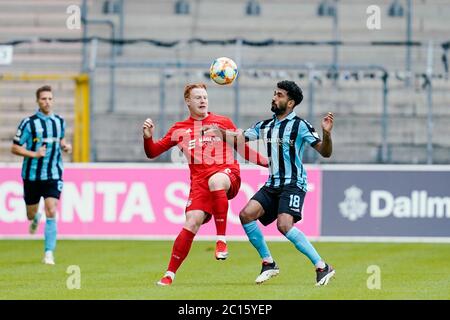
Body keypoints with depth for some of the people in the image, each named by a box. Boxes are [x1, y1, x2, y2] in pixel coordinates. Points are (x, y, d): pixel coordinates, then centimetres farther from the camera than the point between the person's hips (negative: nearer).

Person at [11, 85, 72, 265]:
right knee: (31, 213, 12)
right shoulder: (29, 123, -8)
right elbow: (15, 148, -6)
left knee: (51, 213, -14)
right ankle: (35, 218, 51)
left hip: (53, 176, 1)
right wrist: (34, 154, -20)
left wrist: (65, 146, 3)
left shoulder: (59, 121, 5)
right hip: (32, 175, -1)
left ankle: (49, 253, -11)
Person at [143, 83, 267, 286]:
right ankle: (170, 274, -8)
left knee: (215, 181, -40)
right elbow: (153, 153, 18)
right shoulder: (179, 130, 17)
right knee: (192, 223, -19)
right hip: (199, 181, 2)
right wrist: (148, 137, -3)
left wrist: (267, 162, 12)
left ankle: (221, 240, -34)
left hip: (227, 173, -2)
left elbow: (243, 150, 22)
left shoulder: (223, 123, 15)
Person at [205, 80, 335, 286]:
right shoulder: (265, 126, 12)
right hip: (273, 184, 7)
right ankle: (268, 263, 3)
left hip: (293, 184, -7)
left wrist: (326, 134, -27)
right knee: (246, 214, -11)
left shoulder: (300, 126, -7)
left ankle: (322, 267, -18)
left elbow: (325, 152, -9)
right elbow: (239, 137, 20)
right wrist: (218, 132, 4)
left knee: (284, 225, -26)